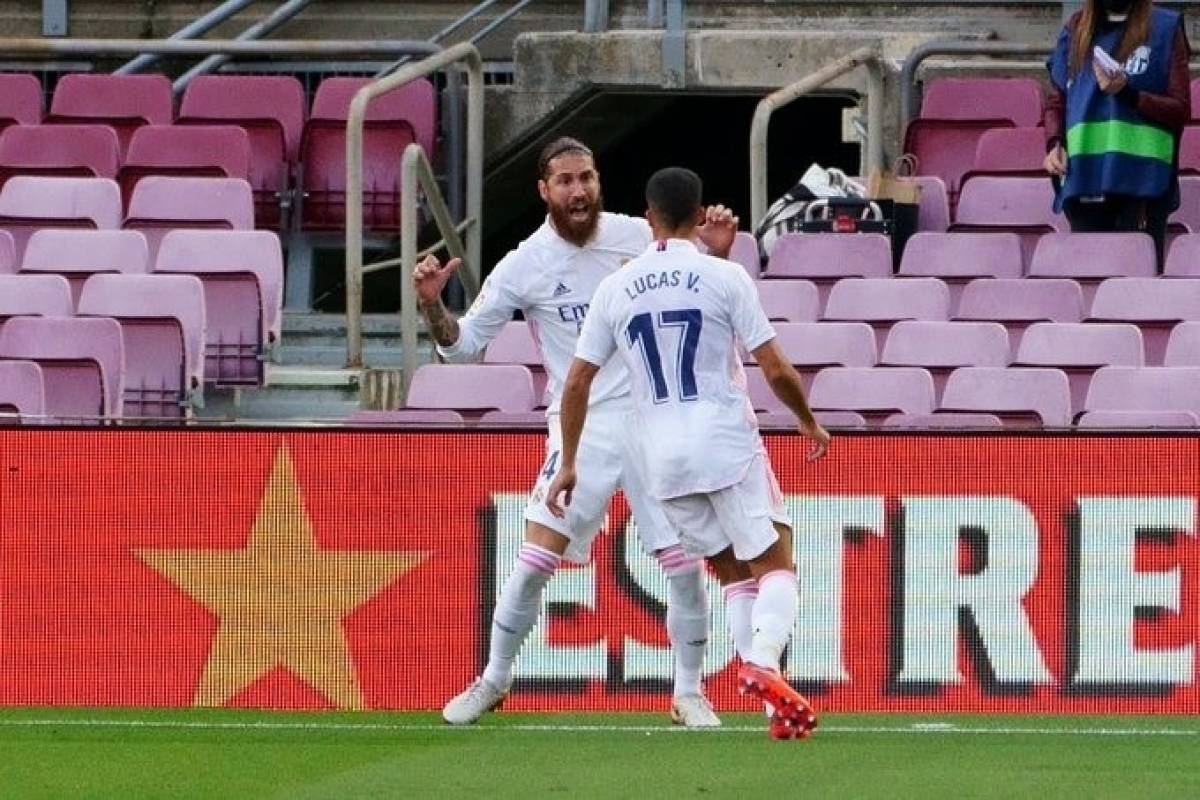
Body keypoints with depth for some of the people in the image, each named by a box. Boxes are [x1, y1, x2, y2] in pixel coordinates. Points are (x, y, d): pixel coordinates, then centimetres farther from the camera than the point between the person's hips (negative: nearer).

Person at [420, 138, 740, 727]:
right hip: (582, 430, -1)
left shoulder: (639, 237, -1)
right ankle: (493, 682, 12)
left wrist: (717, 255, -8)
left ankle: (688, 695, 14)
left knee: (684, 565, -3)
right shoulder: (523, 266, -6)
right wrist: (432, 306, -20)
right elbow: (464, 344, -2)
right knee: (535, 562, -8)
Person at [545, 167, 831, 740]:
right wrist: (809, 422, 13)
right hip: (728, 445, -4)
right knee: (775, 564, 2)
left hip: (662, 458, 4)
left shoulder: (615, 289, 4)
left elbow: (577, 382, 7)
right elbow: (775, 371, -5)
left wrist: (568, 464, 17)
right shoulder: (725, 278, -5)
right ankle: (763, 663, -26)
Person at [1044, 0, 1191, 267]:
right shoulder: (1078, 28, 17)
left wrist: (1127, 94, -14)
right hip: (1084, 174, 3)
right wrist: (1054, 143, 1)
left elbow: (1181, 110, 1)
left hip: (1142, 175, -3)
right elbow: (1057, 100, 20)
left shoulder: (1164, 29, 6)